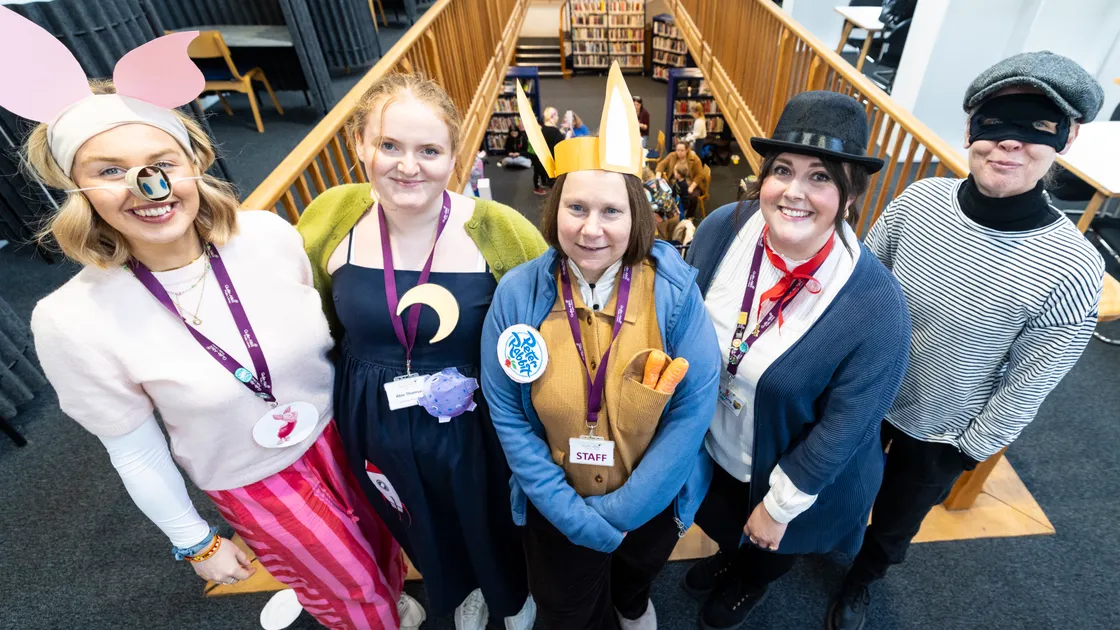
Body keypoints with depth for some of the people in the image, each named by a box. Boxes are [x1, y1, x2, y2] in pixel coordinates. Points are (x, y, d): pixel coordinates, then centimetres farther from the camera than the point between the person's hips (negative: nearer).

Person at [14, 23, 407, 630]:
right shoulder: (72, 322, -22)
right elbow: (135, 450, -10)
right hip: (254, 482, -2)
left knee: (380, 543, 27)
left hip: (338, 430, 3)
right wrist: (196, 544, 0)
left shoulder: (269, 234, -18)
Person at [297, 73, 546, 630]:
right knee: (428, 530, 30)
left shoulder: (496, 230, -22)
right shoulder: (330, 220, -13)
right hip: (376, 426, 3)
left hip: (477, 424, -2)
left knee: (496, 523, 25)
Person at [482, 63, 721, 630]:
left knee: (639, 572, 34)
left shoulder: (673, 290, -23)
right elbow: (508, 415, -14)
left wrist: (622, 509, -17)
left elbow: (694, 406, -18)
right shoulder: (517, 294, -21)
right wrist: (571, 512, -16)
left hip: (652, 499, 1)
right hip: (556, 504, 0)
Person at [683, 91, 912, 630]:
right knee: (720, 522, 34)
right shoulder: (722, 230, -22)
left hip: (783, 469, -3)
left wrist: (779, 506, -12)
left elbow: (841, 428, -23)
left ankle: (752, 582, 68)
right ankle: (729, 555, 71)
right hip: (707, 445, 4)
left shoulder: (876, 306, -33)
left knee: (766, 548, 30)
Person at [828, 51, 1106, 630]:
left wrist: (964, 453, -7)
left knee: (897, 520, 25)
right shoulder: (919, 200, -19)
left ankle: (861, 579, 57)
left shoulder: (1071, 270, -26)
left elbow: (1026, 388, -15)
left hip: (939, 434, -1)